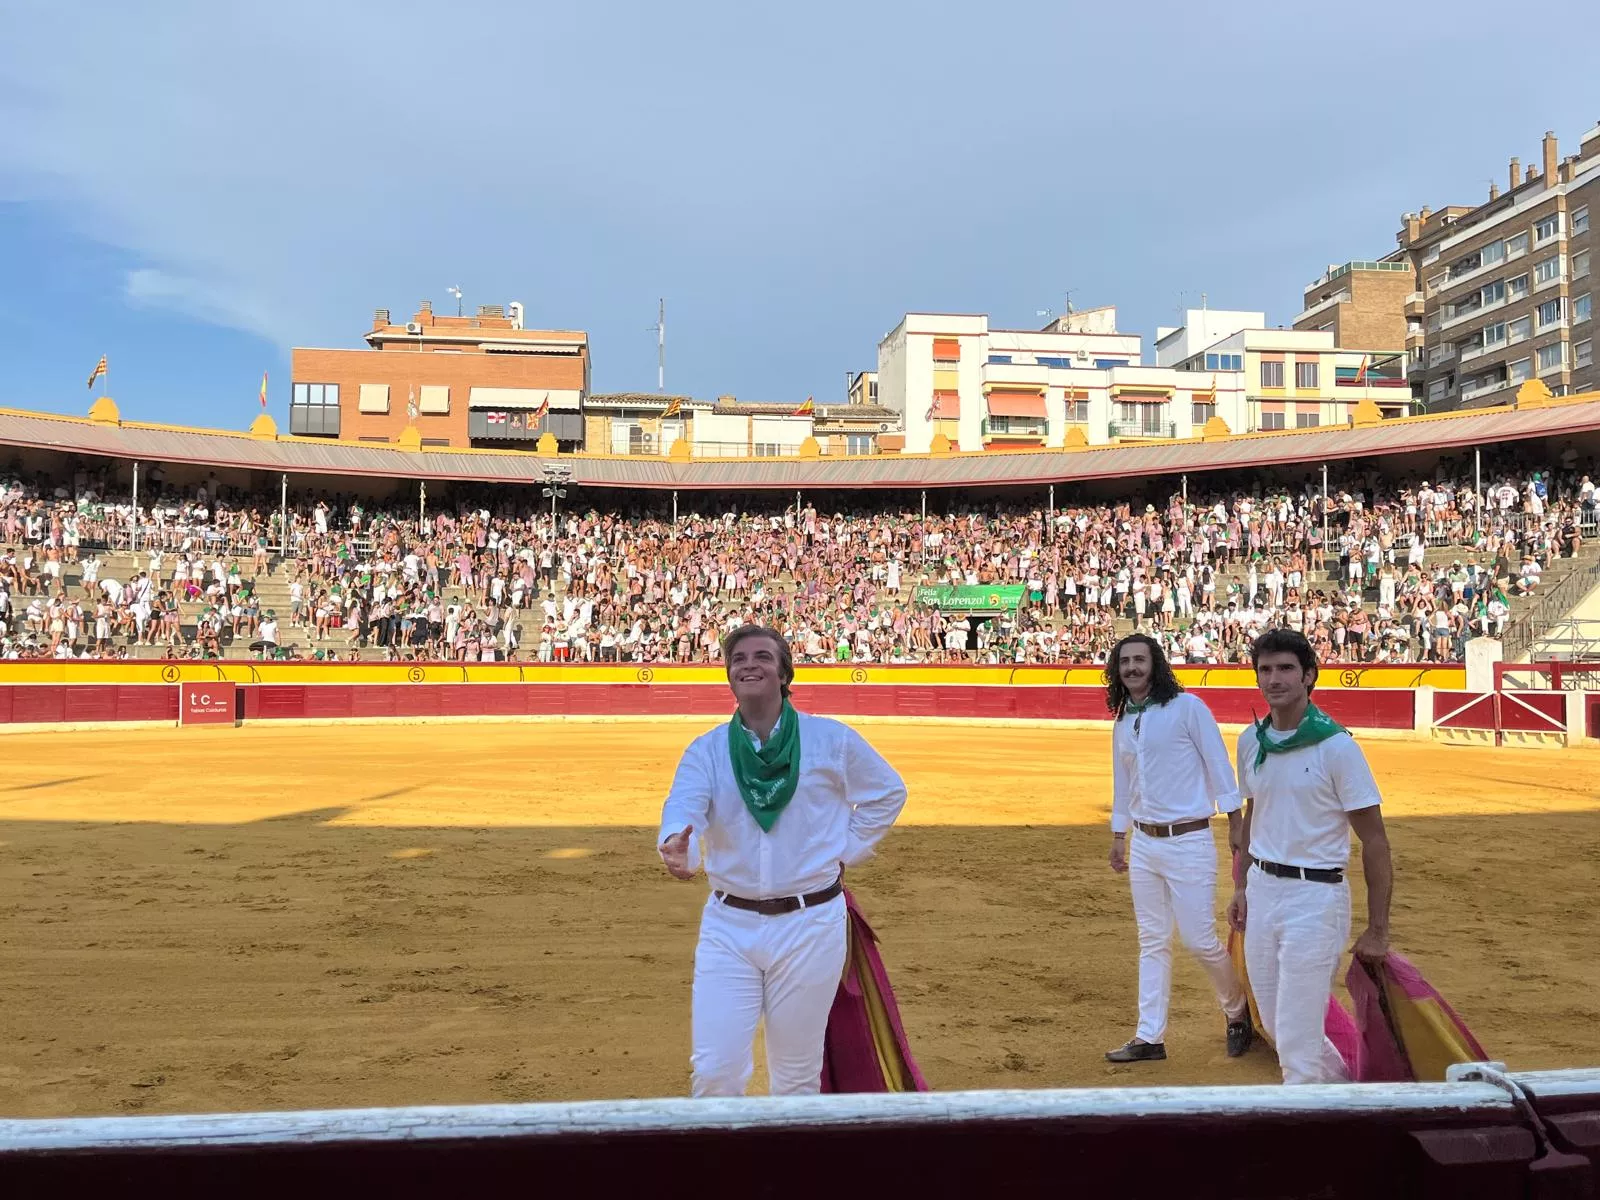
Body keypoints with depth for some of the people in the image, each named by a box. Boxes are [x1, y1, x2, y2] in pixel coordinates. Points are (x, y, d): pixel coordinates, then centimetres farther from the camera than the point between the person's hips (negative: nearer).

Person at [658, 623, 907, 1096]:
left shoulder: (831, 739, -1)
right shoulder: (706, 750, 0)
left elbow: (888, 792, 13)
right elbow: (683, 806, -19)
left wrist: (846, 852, 5)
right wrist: (677, 846, -42)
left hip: (810, 925, -1)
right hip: (728, 924, 1)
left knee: (797, 1075, 11)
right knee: (714, 1071, -1)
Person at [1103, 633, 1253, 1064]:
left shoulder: (1186, 706, -10)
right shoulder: (1122, 721, 10)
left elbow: (1218, 764, -9)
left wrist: (1235, 824, -11)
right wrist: (1117, 838, 22)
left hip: (1188, 842, -6)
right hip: (1143, 845, 6)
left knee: (1200, 939, -2)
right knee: (1152, 942, 11)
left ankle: (1237, 1012, 26)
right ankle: (1150, 1037, 17)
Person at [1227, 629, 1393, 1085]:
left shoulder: (1337, 746, -15)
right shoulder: (1251, 740, 4)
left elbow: (1374, 840, -12)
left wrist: (1378, 930, -11)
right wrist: (1241, 886, 16)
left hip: (1315, 897, -7)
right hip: (1262, 889, 7)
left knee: (1296, 1038, -3)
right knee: (1277, 1024, 18)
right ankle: (1345, 1087, 42)